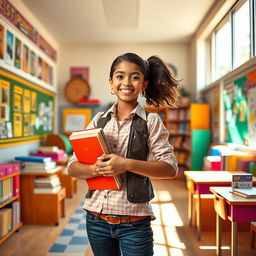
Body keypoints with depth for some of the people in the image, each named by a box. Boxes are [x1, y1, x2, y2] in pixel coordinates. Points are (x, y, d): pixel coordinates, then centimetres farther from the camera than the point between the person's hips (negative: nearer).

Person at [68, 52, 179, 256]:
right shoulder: (99, 120, 5)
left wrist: (127, 164, -23)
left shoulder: (150, 122, -3)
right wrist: (95, 169, -19)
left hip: (134, 222, -3)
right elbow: (73, 167, 2)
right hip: (96, 218, 4)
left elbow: (170, 167, -11)